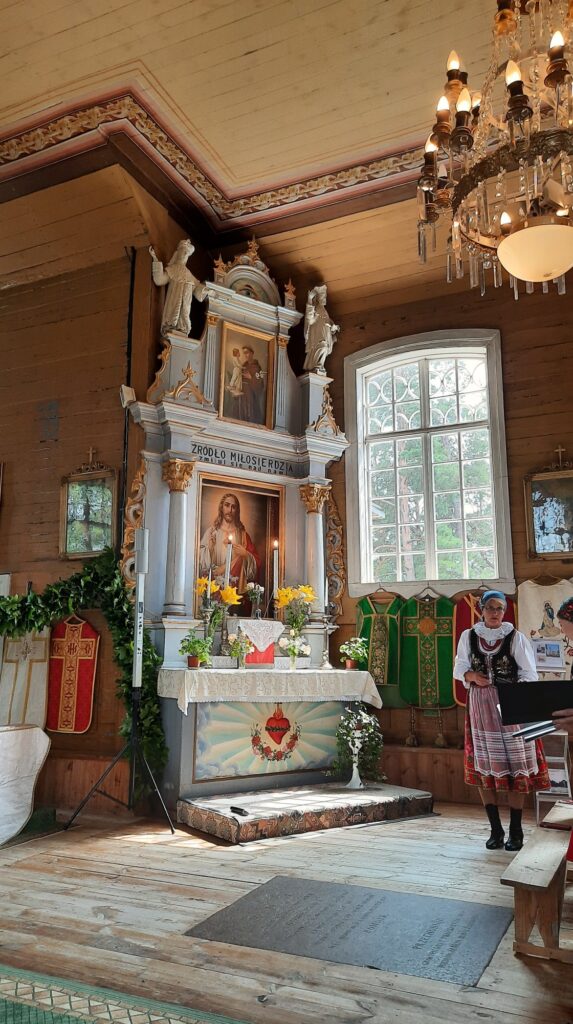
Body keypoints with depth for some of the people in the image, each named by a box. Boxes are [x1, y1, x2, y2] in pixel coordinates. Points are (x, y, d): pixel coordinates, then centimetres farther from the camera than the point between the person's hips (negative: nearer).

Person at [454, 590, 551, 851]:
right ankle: (496, 829, 19)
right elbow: (459, 668, 10)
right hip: (481, 707, 2)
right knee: (484, 766, 6)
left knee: (515, 766, 0)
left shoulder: (515, 637, -4)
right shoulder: (469, 636, 3)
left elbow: (529, 674, -5)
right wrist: (472, 676, -11)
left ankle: (515, 831, 13)